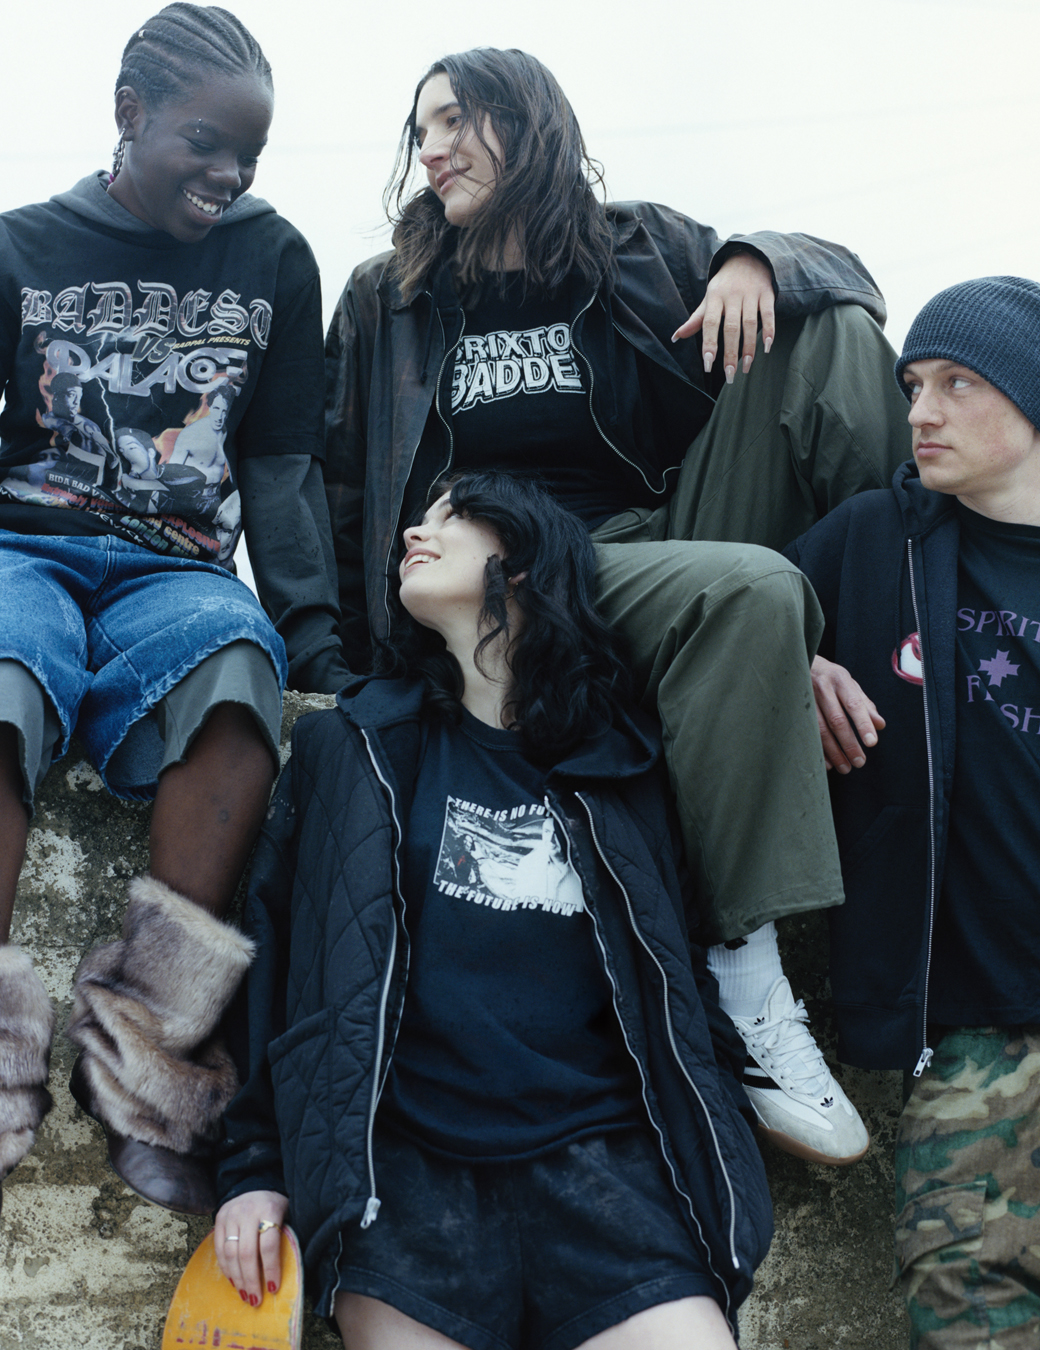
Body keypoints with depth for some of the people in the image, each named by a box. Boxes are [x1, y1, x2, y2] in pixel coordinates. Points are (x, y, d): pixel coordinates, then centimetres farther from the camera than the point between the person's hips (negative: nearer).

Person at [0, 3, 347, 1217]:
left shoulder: (274, 263, 16)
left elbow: (282, 468, 15)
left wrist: (319, 638, 2)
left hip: (176, 570, 1)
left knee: (238, 654, -38)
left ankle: (144, 1055, -38)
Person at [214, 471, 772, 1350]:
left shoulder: (620, 767, 13)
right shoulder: (357, 746, 10)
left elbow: (678, 979, 14)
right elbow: (275, 954, 9)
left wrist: (713, 1174, 5)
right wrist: (256, 1167, 4)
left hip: (597, 1150, 1)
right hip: (405, 1155, 0)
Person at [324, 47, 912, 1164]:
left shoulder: (643, 253, 14)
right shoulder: (384, 302, 13)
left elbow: (835, 271, 15)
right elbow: (341, 490, 11)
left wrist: (759, 263, -8)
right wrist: (346, 658, 3)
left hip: (656, 543, 3)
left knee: (824, 329, -11)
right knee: (750, 594, -36)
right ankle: (745, 973, -37)